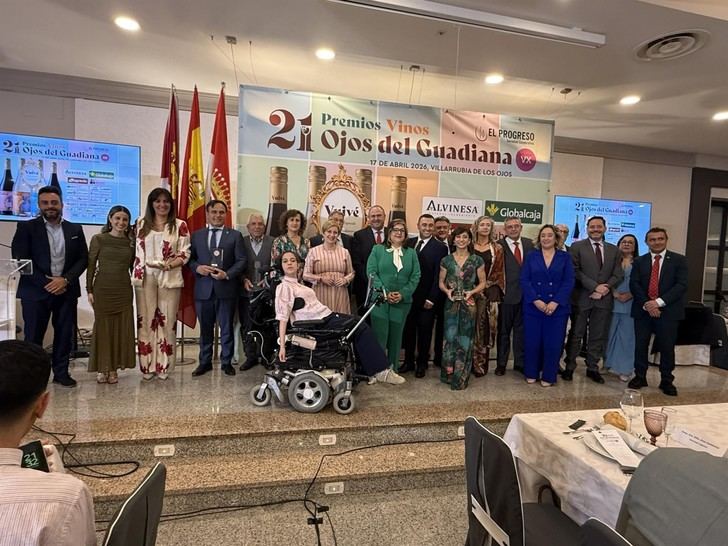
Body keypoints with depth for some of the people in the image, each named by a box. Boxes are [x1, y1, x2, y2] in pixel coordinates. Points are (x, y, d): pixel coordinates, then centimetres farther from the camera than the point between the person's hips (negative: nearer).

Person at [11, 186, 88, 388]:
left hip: (66, 290, 2)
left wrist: (65, 279, -9)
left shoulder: (75, 229, 9)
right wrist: (46, 282, -12)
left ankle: (61, 372, 17)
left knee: (65, 334, 6)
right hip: (36, 290, -2)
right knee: (33, 335, 4)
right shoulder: (26, 227, 2)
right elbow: (20, 260, -4)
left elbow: (83, 259, 6)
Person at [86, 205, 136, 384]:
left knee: (121, 329, 5)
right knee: (102, 328, 4)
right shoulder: (98, 239, 0)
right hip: (102, 289, -2)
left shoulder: (131, 242, 7)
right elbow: (91, 266, 1)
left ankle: (114, 369, 16)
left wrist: (137, 287, 5)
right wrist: (89, 290, -4)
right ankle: (102, 369, 15)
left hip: (124, 291, 2)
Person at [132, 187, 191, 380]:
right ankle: (147, 366, 14)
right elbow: (136, 250, 12)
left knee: (167, 321, 2)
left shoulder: (180, 225, 4)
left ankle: (163, 366, 12)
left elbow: (185, 253, -1)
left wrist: (169, 265, -16)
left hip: (170, 277, -2)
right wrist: (136, 274, 1)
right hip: (145, 277, 2)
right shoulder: (141, 224, 12)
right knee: (146, 320, 4)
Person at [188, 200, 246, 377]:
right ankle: (204, 362, 24)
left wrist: (227, 274, -16)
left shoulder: (235, 235, 4)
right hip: (203, 288, 2)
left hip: (226, 288, -2)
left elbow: (241, 260, -2)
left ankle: (226, 362, 19)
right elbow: (189, 258, 9)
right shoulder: (196, 235, 11)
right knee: (205, 328, 11)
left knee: (227, 328, 6)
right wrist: (197, 268, -12)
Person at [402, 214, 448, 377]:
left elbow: (438, 276, -8)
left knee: (424, 332, 9)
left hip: (427, 298, -3)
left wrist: (431, 298, -11)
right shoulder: (408, 243, 6)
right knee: (408, 330, 12)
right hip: (408, 296, 3)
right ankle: (409, 361, 28)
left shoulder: (440, 248, -5)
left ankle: (422, 364, 25)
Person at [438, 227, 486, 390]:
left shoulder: (477, 260, 2)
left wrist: (472, 292, -12)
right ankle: (448, 373, 18)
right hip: (451, 304, 1)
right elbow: (441, 282, 8)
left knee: (465, 339, 4)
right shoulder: (446, 260, 4)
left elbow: (482, 283, 5)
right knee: (450, 337, 1)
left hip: (468, 304, 0)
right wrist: (447, 290, -12)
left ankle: (461, 378, 16)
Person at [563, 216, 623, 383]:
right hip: (582, 298, -3)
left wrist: (605, 288, -10)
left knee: (598, 336, 9)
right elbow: (575, 271, -9)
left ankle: (592, 368, 20)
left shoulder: (613, 250, 13)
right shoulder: (577, 247, 1)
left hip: (604, 299, 4)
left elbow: (618, 274, 7)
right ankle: (570, 367, 14)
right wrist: (595, 287, -15)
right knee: (576, 334, 4)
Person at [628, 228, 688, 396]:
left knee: (667, 347, 4)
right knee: (640, 345, 5)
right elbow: (634, 285, 1)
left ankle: (666, 381, 18)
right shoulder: (639, 261, 10)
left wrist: (659, 302, -16)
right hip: (643, 310, 2)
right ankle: (640, 377, 18)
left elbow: (681, 285, -7)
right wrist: (646, 304, -13)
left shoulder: (679, 260, 3)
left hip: (668, 310, -2)